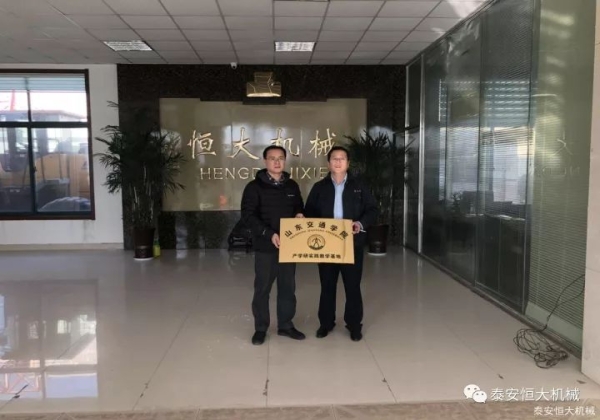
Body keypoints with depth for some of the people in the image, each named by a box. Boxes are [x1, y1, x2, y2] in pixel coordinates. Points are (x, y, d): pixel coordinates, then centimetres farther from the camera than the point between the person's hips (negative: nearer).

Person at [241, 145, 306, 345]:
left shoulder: (292, 186, 8)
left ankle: (285, 325, 26)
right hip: (265, 246, -4)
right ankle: (260, 328, 20)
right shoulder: (254, 186, -6)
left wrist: (300, 215, -4)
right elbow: (248, 216, -12)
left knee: (288, 287, 12)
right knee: (262, 288, 6)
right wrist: (269, 234, -22)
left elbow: (299, 207, 21)